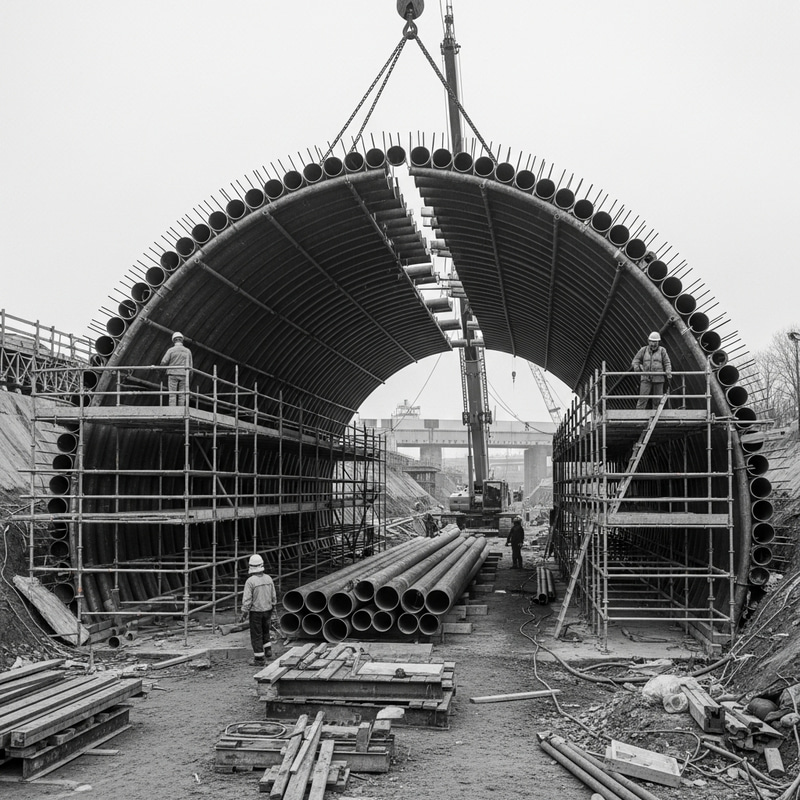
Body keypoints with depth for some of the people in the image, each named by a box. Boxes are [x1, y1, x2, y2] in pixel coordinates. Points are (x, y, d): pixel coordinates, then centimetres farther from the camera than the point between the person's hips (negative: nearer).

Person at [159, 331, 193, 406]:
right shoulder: (188, 351, 5)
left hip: (172, 374, -2)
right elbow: (190, 366, 7)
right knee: (182, 396, 2)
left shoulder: (171, 350, -3)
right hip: (183, 375, 2)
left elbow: (163, 362, -8)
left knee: (172, 395, -2)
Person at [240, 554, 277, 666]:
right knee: (265, 631, 28)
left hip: (255, 612, -5)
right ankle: (267, 650, 25)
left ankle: (259, 659, 8)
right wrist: (271, 610, 17)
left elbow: (247, 600, -20)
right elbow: (273, 597, 4)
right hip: (267, 610, 5)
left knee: (256, 635, 5)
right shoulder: (268, 579, -4)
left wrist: (244, 614, -8)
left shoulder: (250, 581, -20)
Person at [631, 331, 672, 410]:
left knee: (657, 400, 5)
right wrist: (636, 366, -15)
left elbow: (667, 363, 1)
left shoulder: (662, 350, 4)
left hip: (658, 379, 0)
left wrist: (668, 371, -18)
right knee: (642, 398, -10)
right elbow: (636, 359, 8)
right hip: (646, 378, 0)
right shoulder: (644, 350, 7)